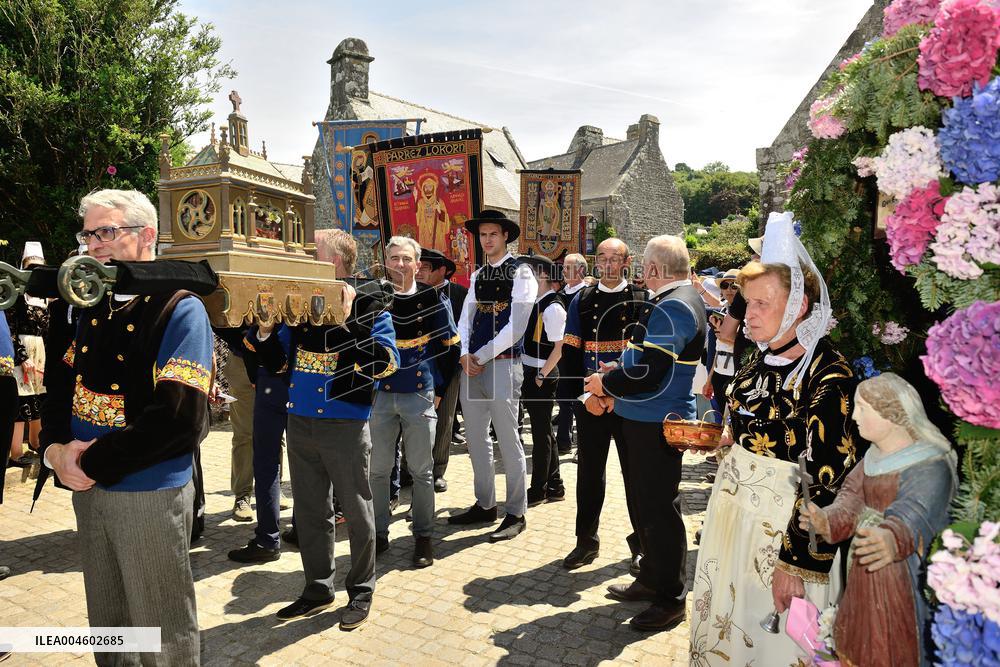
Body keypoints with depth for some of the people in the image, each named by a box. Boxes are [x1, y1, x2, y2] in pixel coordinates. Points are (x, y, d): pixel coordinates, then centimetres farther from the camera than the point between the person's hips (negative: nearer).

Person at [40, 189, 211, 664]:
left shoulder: (181, 309, -15)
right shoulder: (94, 307, 9)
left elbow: (179, 419, -23)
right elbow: (61, 384, 12)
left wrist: (93, 463, -17)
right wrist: (55, 448, -6)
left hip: (151, 494, -7)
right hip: (87, 490, 7)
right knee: (106, 624, 23)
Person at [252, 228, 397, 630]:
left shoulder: (370, 302, -8)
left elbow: (387, 363, -20)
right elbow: (278, 364, 13)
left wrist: (348, 321, -23)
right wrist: (265, 331, -4)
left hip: (345, 422, -6)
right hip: (300, 419, 6)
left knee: (356, 509, 8)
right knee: (309, 510, 16)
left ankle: (361, 590, 27)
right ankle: (318, 588, 33)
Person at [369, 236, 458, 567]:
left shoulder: (432, 298, 0)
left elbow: (450, 345, 5)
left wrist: (439, 387, 3)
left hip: (420, 394, -1)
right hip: (380, 394, 1)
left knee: (421, 470, 7)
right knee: (378, 469, 9)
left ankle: (423, 537, 20)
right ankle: (379, 533, 25)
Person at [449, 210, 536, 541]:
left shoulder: (520, 274, -4)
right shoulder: (477, 276, 16)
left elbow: (516, 325, -12)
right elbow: (465, 319, 12)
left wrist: (483, 355, -12)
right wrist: (465, 355, -5)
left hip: (503, 362, -7)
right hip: (473, 365, 7)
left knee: (508, 440, -2)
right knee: (476, 438, 12)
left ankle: (515, 513, 10)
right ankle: (485, 505, 26)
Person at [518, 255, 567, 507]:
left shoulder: (553, 308, -16)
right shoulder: (535, 303, 10)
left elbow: (557, 349, -17)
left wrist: (541, 377, -15)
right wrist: (528, 376, 12)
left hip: (542, 376, -9)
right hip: (530, 373, 9)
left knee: (541, 433, 3)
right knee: (543, 431, 16)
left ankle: (538, 490, 15)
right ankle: (554, 487, 29)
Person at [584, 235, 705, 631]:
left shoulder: (671, 308, -20)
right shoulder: (682, 300, 13)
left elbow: (649, 373, -27)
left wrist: (605, 383, -11)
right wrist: (613, 388, 8)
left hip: (656, 424, -10)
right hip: (648, 419, 10)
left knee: (659, 509, 2)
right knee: (647, 503, 20)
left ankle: (671, 600, 17)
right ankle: (652, 579, 36)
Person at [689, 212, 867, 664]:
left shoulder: (829, 377, -20)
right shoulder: (760, 360, 4)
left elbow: (826, 481, -21)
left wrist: (796, 562, -19)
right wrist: (723, 438, 2)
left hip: (783, 526, -7)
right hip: (734, 510, 7)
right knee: (725, 629, 22)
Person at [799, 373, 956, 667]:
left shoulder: (929, 465, -21)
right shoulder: (874, 455, 4)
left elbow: (915, 515, -37)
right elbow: (853, 498, -2)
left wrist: (893, 538, -58)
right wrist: (827, 519, -22)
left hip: (902, 577, -7)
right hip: (863, 573, 7)